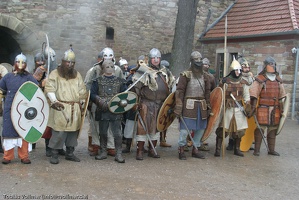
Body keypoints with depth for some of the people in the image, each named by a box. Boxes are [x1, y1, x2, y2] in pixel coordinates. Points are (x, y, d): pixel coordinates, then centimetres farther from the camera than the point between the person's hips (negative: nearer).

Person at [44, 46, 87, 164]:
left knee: (73, 130, 9)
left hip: (75, 109, 5)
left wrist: (82, 103, 12)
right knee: (59, 132, -8)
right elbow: (49, 89, -10)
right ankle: (54, 154, 4)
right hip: (61, 108, -5)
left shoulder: (77, 75, 14)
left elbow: (82, 91, 19)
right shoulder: (55, 74, -1)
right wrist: (54, 101, -24)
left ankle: (70, 153, 22)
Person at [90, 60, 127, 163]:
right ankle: (103, 152, 25)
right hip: (103, 111, 1)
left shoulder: (120, 81, 9)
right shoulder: (98, 81, 7)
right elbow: (92, 94, 1)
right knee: (103, 133, 11)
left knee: (117, 133, -3)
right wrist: (99, 100, -15)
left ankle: (119, 154, 4)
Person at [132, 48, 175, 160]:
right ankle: (140, 151, 3)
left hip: (160, 105, 6)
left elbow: (171, 86, 22)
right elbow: (135, 87, -8)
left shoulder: (165, 72, 13)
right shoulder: (143, 70, -5)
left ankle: (152, 150, 23)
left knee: (155, 127, 12)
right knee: (142, 127, -4)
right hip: (146, 104, -6)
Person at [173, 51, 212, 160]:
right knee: (185, 128, -5)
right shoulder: (186, 75, -4)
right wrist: (178, 107, -14)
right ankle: (181, 150, 10)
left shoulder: (204, 76, 14)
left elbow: (207, 92, 17)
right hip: (189, 105, -6)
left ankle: (195, 149, 23)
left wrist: (208, 106, 13)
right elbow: (180, 91, -8)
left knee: (201, 128, 9)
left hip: (201, 106, 6)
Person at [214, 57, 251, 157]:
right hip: (227, 108, -3)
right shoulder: (225, 81, -3)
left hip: (239, 109, 4)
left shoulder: (243, 82, 7)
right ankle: (218, 149, 0)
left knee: (239, 130, 8)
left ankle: (237, 149, 21)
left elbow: (246, 96, 8)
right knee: (223, 129, -7)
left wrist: (248, 107, -2)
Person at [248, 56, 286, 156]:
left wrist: (281, 107, 14)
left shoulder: (278, 80, 14)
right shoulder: (260, 79, -5)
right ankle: (256, 150, 3)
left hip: (275, 109, 6)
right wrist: (253, 107, -14)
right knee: (260, 129, -4)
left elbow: (282, 95, 18)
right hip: (263, 109, -6)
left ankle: (271, 150, 20)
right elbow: (254, 95, -9)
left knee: (273, 130, 10)